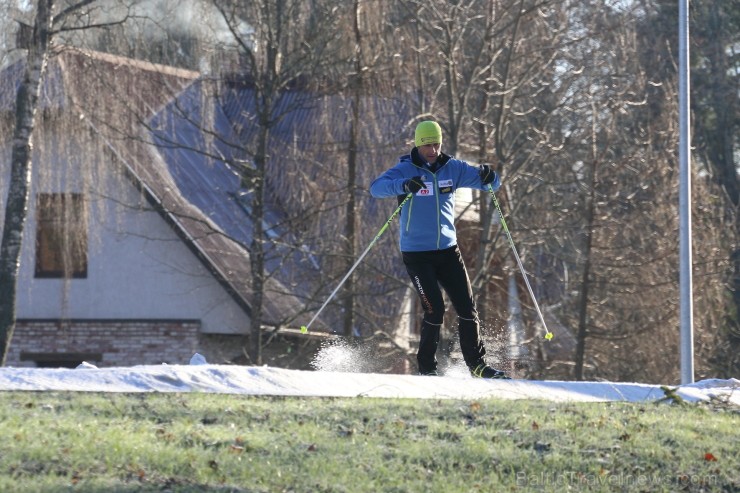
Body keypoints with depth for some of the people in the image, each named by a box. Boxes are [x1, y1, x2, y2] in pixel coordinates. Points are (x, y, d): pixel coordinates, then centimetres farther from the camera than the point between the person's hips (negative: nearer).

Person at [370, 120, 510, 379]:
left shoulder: (453, 168, 3)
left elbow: (490, 183, 5)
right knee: (435, 309, -12)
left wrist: (488, 177, -20)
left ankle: (477, 365, 14)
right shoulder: (405, 170, -9)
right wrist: (404, 185, -46)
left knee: (467, 308, 2)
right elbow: (376, 187, -26)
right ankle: (426, 367, 4)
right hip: (417, 254, -4)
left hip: (448, 250, 4)